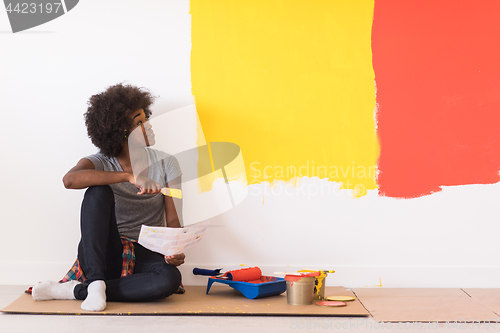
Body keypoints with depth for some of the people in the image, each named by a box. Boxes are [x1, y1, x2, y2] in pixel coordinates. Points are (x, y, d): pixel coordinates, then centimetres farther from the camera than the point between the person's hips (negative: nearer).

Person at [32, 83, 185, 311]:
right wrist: (131, 176, -35)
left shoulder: (165, 164, 4)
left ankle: (75, 291, -25)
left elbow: (173, 220, 0)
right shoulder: (101, 163, -3)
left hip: (146, 256, 1)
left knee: (170, 279, -35)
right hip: (107, 255, -1)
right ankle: (95, 282, -32)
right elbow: (70, 179, -28)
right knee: (97, 190, -26)